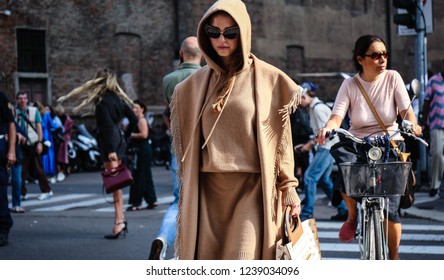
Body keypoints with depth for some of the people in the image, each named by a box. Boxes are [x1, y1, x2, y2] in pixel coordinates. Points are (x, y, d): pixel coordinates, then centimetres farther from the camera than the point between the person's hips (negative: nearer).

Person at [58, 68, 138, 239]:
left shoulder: (102, 101, -11)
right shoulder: (118, 98, 12)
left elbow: (107, 125, -18)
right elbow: (134, 120, 14)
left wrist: (111, 150, -21)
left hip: (109, 142, -8)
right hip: (119, 141, 8)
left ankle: (118, 222, -14)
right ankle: (121, 219, 15)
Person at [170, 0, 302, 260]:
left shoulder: (269, 79, 0)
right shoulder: (197, 82, 11)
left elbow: (282, 138, 2)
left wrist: (288, 188, -1)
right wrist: (187, 190, 17)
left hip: (252, 188, -4)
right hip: (209, 189, 4)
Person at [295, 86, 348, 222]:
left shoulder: (318, 108, -14)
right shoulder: (313, 108, 18)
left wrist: (311, 143, -12)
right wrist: (307, 144, 13)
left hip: (327, 148, -11)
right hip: (325, 148, 11)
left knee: (309, 177, -13)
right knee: (324, 180, 14)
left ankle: (307, 213, -11)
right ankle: (343, 210, 17)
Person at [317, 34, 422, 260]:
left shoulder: (392, 78, -1)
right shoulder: (350, 85, -1)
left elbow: (406, 110, -10)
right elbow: (337, 115, -14)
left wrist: (412, 124, -33)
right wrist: (327, 128, -37)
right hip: (357, 144, 0)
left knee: (389, 205, -12)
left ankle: (394, 257, 11)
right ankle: (352, 216, -3)